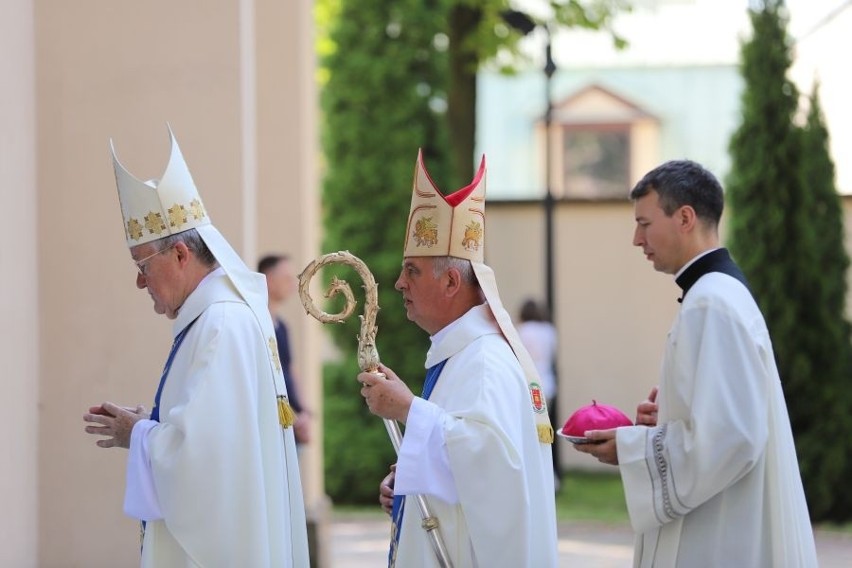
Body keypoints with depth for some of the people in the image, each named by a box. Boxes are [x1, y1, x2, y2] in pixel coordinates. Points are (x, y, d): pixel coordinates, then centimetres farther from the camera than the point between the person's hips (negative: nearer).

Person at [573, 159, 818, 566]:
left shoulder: (712, 306, -18)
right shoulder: (725, 292, 14)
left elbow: (726, 439, -25)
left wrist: (630, 447, -13)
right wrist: (667, 419, 7)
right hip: (723, 535, 10)